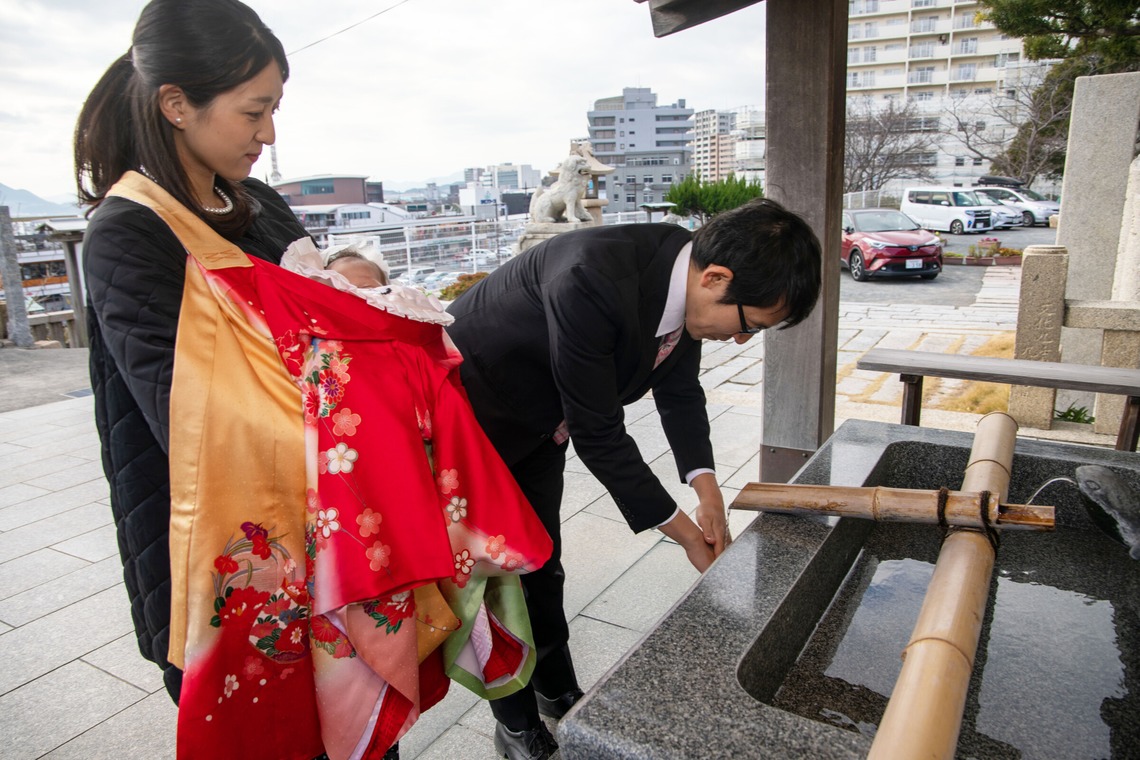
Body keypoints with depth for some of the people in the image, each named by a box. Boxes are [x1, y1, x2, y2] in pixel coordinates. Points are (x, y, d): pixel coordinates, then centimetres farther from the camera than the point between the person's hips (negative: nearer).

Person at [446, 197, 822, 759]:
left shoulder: (683, 273, -16)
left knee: (541, 564, 19)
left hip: (538, 423, 7)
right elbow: (598, 436, -32)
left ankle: (557, 691, 40)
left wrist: (707, 491, -12)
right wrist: (685, 532, -22)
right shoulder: (591, 283, -40)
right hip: (468, 412, -7)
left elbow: (678, 388, -1)